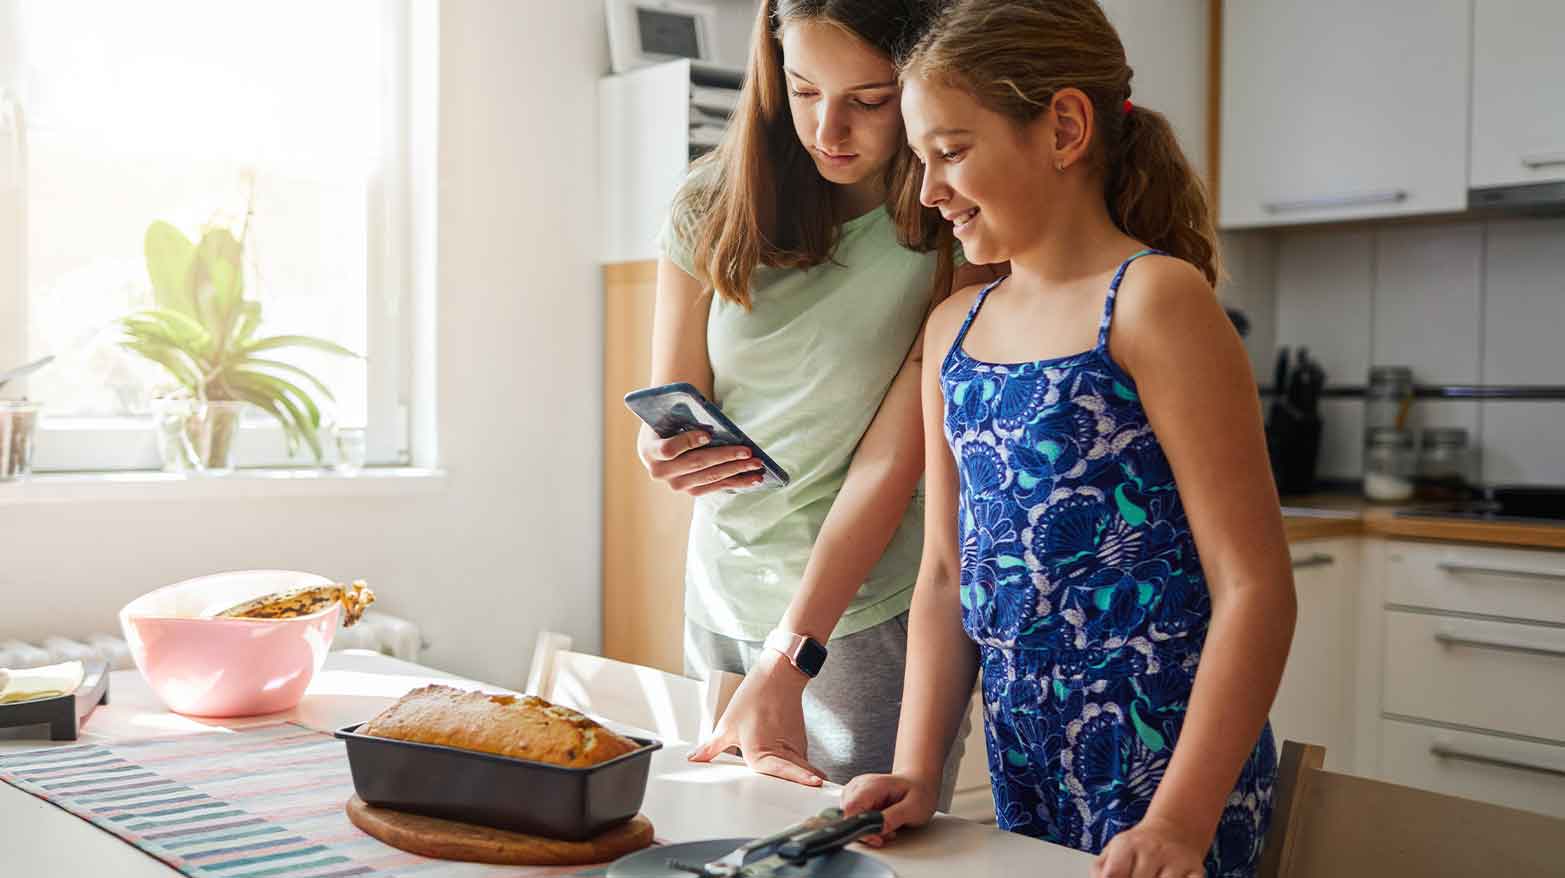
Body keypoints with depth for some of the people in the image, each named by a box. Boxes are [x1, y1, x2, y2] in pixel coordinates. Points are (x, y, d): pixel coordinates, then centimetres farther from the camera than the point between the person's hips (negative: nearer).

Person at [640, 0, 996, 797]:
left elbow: (891, 461, -17)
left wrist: (788, 663, -20)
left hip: (870, 615, -4)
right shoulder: (711, 210, -2)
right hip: (721, 601, 4)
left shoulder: (956, 239, -13)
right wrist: (666, 455, -23)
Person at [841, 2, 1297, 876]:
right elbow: (948, 571, 9)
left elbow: (1254, 583, -16)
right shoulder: (953, 329, 7)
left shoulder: (1153, 301, -13)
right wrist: (917, 770, 0)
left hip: (1163, 753, -6)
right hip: (1023, 759, 6)